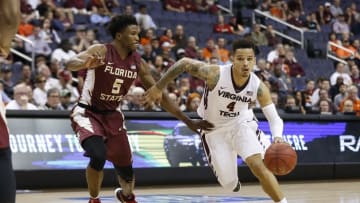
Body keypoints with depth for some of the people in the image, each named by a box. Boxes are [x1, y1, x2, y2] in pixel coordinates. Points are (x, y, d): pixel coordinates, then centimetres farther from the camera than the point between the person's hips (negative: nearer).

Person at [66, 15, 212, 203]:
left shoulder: (138, 62, -4)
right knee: (98, 156, -31)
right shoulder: (101, 51, -18)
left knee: (126, 172, 7)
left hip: (113, 116, 5)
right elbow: (70, 63, -34)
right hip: (87, 113, -5)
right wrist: (86, 64, -59)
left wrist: (188, 121, 0)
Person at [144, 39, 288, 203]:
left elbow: (274, 118, -20)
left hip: (242, 124, 1)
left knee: (259, 166, -22)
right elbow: (184, 63, -20)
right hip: (215, 129, -1)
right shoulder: (215, 74, -32)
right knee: (228, 183, 2)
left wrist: (277, 137, -42)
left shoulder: (258, 87, -24)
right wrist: (158, 88, -15)